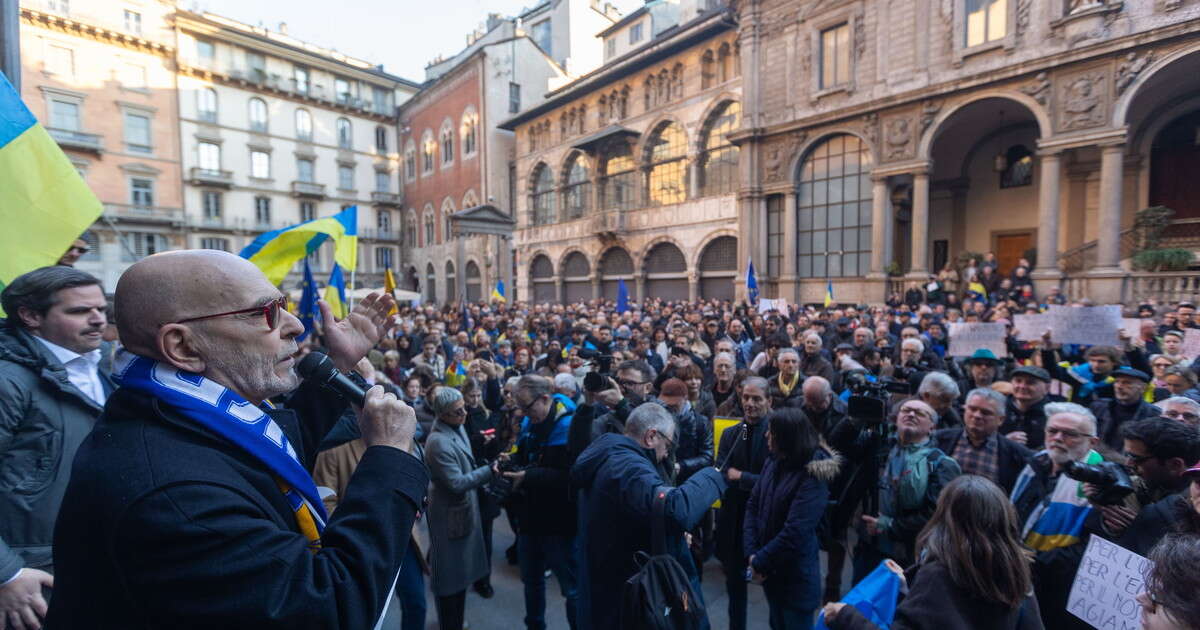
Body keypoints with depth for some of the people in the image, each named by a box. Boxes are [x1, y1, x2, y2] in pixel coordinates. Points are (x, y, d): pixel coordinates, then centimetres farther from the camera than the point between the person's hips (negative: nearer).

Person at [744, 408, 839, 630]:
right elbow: (753, 505, 0)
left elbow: (794, 531, -25)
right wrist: (751, 553, -10)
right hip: (771, 570, 6)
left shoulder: (813, 476, -21)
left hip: (795, 575, -5)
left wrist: (760, 562, -17)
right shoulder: (773, 463, -2)